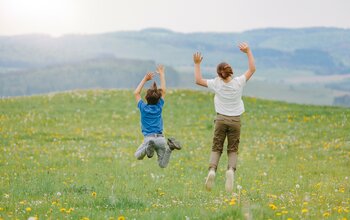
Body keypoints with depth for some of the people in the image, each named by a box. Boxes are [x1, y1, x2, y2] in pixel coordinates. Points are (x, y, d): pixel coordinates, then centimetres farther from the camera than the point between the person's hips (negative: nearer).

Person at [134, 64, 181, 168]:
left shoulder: (143, 108, 4)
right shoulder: (159, 107, 8)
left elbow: (136, 93, 16)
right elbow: (163, 90, 19)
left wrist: (145, 79, 18)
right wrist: (162, 74, 24)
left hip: (148, 137, -2)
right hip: (160, 138, 2)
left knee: (138, 156, 15)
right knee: (163, 165, 6)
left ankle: (149, 147, -17)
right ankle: (170, 146, -22)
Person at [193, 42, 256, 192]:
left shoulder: (216, 84, -8)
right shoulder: (238, 82, -9)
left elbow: (198, 80, 3)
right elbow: (252, 69, 3)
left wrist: (197, 64, 10)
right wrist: (248, 52, 8)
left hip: (221, 119, 0)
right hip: (235, 120, 0)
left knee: (216, 148, 8)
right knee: (233, 150, 8)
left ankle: (212, 170, -18)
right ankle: (231, 170, -20)